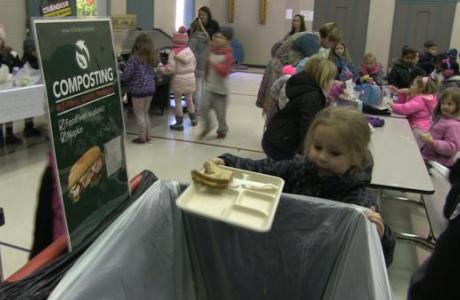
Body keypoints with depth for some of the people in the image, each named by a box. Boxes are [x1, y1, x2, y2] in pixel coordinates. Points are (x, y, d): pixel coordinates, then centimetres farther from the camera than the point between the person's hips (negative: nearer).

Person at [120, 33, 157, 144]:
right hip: (150, 89, 7)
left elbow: (126, 74, -13)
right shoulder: (152, 58, 7)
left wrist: (120, 79, 7)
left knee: (139, 115, 4)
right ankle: (147, 135, 24)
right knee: (145, 113, 18)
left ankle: (142, 137, 10)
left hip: (138, 90, -7)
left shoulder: (134, 58, -14)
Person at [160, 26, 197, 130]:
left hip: (179, 80, -5)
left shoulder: (174, 53, -13)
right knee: (189, 99, 20)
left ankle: (179, 123, 9)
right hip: (190, 79, 5)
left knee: (178, 102, 5)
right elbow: (194, 65, 8)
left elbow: (171, 69, -15)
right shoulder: (190, 51, 1)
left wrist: (161, 69, 0)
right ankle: (193, 119, 31)